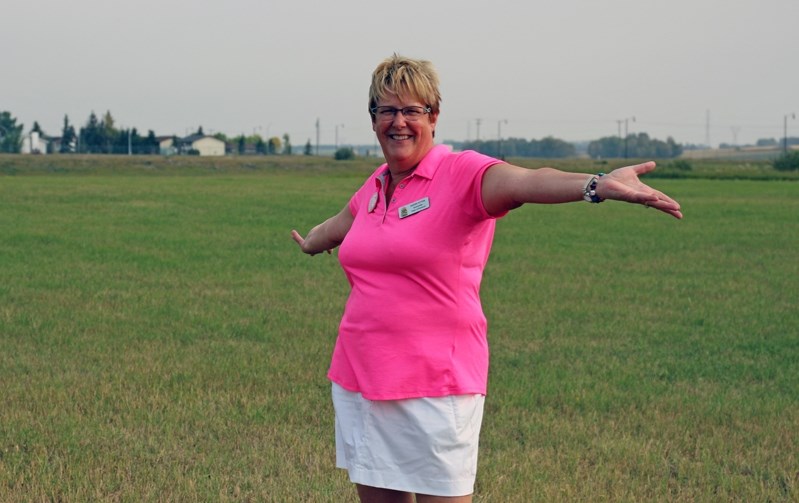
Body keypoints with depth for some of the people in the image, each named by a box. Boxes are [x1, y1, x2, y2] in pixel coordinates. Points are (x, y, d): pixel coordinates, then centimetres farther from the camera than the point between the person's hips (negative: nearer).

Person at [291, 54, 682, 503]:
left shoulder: (462, 173, -9)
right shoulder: (376, 185, 11)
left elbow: (523, 182, -31)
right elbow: (341, 224, 35)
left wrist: (596, 184, -51)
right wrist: (312, 242, 57)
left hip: (435, 386, -6)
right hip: (359, 377, 6)